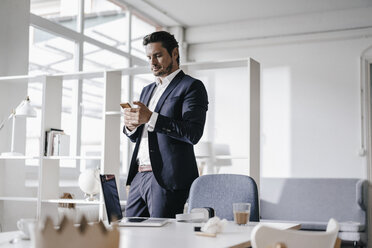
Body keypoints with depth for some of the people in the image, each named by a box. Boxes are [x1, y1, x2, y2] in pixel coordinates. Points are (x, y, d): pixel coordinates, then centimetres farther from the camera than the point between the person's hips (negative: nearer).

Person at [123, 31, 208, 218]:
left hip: (167, 179, -7)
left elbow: (193, 133, -15)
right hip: (139, 176, 7)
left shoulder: (191, 86, -2)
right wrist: (130, 126, 2)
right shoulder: (147, 90, 22)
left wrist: (151, 118, -19)